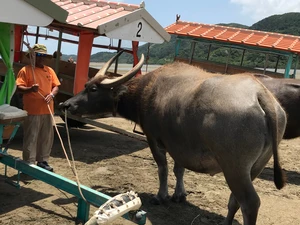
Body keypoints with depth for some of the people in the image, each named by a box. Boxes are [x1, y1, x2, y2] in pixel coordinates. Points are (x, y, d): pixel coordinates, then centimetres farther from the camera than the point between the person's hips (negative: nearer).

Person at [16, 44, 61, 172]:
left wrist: (52, 94, -8)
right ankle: (29, 164, 7)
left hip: (47, 110, 6)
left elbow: (56, 86, 13)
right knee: (31, 138, -2)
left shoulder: (49, 70, 13)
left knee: (47, 137, 11)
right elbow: (19, 88, -10)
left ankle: (42, 161, 24)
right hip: (32, 111, -6)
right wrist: (30, 89, -30)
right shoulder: (25, 70, -4)